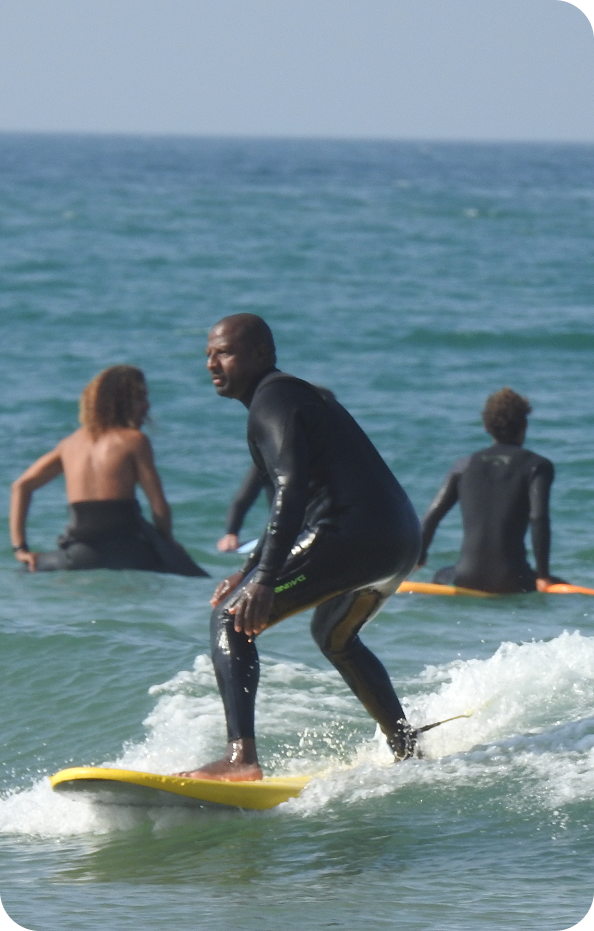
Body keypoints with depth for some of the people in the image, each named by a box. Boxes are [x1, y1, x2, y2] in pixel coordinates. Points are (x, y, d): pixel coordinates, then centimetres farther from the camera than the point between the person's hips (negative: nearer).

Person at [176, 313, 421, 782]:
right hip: (402, 541, 10)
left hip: (349, 534, -10)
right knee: (334, 636, 37)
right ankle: (408, 750, 45)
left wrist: (265, 580, -29)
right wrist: (251, 569, 35)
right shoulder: (298, 395, 27)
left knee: (232, 620, -13)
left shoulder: (273, 400, -5)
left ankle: (242, 758, -29)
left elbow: (292, 489, -21)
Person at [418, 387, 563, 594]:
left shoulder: (464, 465, 11)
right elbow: (539, 519, -13)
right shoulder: (537, 466, 0)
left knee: (441, 577, 37)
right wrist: (543, 575, -8)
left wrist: (416, 561, 23)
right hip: (510, 582, -4)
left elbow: (431, 517, 8)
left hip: (467, 579, 4)